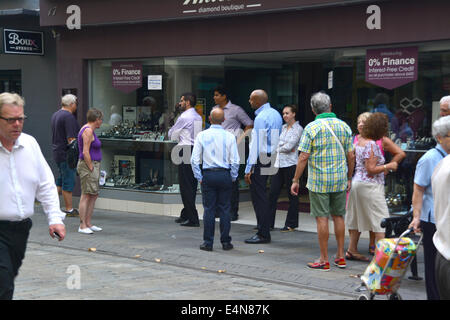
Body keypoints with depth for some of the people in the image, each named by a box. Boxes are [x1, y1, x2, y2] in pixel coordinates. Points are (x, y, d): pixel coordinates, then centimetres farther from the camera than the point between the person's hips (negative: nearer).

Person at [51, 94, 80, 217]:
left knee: (60, 180, 17)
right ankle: (69, 209, 2)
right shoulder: (69, 117, -17)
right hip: (66, 154, -9)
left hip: (57, 152, 9)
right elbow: (71, 138, -22)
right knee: (68, 181, -3)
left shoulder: (55, 115, 14)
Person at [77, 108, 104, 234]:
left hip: (92, 165, 11)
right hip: (87, 166, -11)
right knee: (86, 196, -8)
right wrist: (91, 169, -18)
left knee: (94, 195, 13)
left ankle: (88, 224, 18)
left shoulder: (89, 129, 16)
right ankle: (82, 226, -6)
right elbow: (85, 152, -21)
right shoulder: (88, 131, -15)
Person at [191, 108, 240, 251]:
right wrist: (233, 178, 8)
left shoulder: (202, 135, 0)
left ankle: (208, 243, 5)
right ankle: (226, 242, 10)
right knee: (225, 209, 6)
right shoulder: (229, 136, -2)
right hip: (225, 175, 0)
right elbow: (235, 161, -3)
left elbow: (195, 160, -2)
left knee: (209, 209, 3)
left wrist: (199, 178, 5)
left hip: (208, 175, 0)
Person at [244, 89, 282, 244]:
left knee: (259, 197, -5)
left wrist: (249, 169, -18)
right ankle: (263, 231, 19)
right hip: (272, 158, 10)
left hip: (261, 161, -10)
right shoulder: (275, 114, 14)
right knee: (261, 196, 15)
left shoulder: (261, 117, -15)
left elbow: (256, 144, -18)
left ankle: (263, 234, -1)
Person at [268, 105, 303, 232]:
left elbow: (289, 146, -14)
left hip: (290, 164, -7)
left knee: (292, 194, 1)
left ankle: (291, 224, 8)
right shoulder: (283, 127, 15)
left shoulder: (298, 129, -5)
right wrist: (284, 147, -5)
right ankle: (268, 222, 8)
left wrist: (280, 147, 0)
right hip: (279, 163, 7)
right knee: (272, 193, 3)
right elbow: (276, 145, 12)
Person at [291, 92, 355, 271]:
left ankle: (324, 260, 4)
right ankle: (340, 257, 18)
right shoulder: (344, 126, 5)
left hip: (319, 180, -4)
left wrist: (296, 180, -3)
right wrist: (349, 178, 18)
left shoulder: (312, 128, -8)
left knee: (322, 218, 0)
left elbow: (303, 157, -11)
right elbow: (351, 156, 7)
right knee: (338, 216, 13)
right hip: (340, 180, 4)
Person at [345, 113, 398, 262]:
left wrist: (381, 169, 19)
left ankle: (352, 250, 20)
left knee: (358, 217, 14)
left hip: (357, 181, 9)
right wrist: (388, 166, -11)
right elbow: (371, 170, -20)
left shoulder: (359, 140, 9)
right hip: (370, 186, -9)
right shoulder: (371, 145, -19)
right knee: (381, 220, -5)